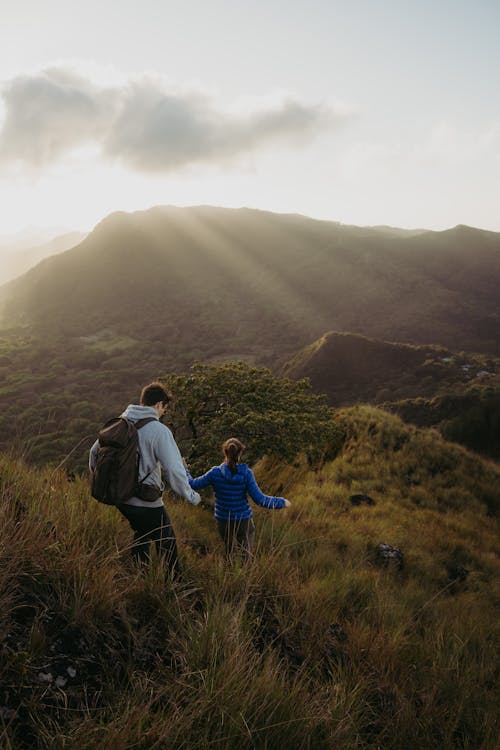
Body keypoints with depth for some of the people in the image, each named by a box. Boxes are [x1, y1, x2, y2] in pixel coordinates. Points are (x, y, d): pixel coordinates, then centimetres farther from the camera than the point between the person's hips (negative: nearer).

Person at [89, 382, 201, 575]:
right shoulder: (159, 430, -18)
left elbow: (95, 452, 14)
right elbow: (174, 470, -22)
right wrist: (191, 496, -8)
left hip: (121, 498, 7)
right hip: (147, 503, -7)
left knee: (141, 534, 30)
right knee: (167, 544, 14)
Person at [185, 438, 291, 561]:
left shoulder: (215, 473, -13)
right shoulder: (246, 473, -16)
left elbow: (193, 484, -3)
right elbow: (259, 499, -19)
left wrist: (184, 469, 15)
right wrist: (282, 502, -7)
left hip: (223, 521, 2)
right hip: (243, 521, -2)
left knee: (229, 551, 23)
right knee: (246, 555, 12)